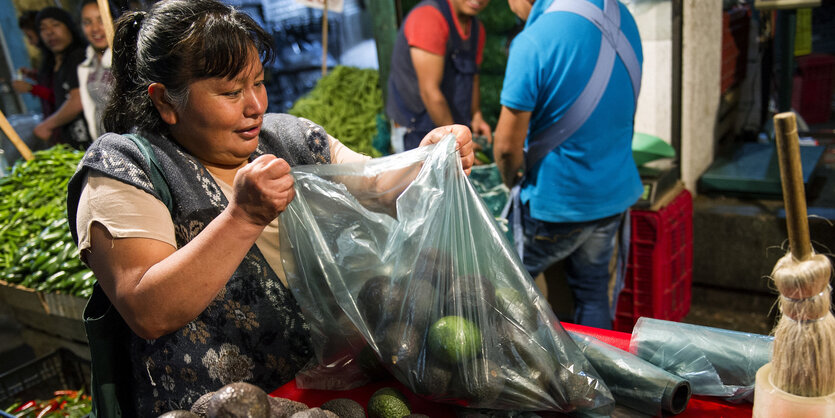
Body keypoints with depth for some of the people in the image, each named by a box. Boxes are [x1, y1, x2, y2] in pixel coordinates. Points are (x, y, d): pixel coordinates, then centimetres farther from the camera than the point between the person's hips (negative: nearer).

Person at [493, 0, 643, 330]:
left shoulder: (533, 43, -24)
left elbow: (507, 146, -19)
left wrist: (513, 183, 3)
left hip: (555, 203, -6)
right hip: (616, 192, 7)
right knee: (594, 291, 20)